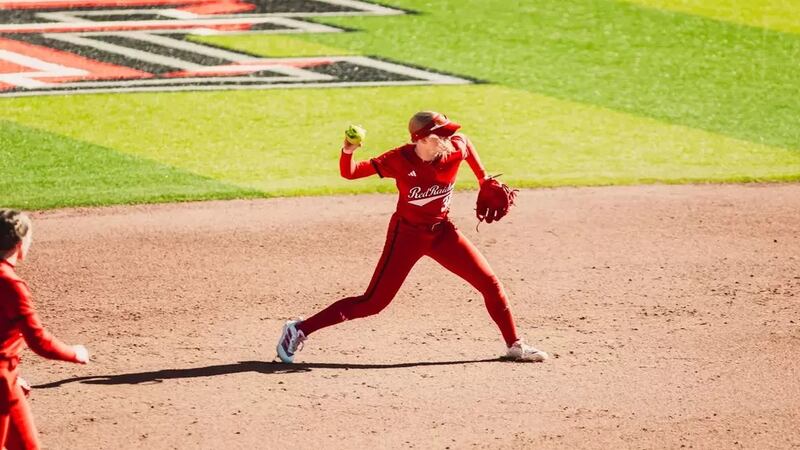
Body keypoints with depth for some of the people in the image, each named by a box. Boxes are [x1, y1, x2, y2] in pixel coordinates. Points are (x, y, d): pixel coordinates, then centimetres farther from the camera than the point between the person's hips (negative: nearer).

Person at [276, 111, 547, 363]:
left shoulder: (456, 149, -13)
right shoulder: (400, 160, -22)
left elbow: (465, 141, 14)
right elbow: (349, 173, -23)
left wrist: (484, 181, 16)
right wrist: (348, 152, -44)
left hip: (442, 232, 5)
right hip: (407, 234, -5)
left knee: (489, 283, 1)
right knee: (373, 302, -8)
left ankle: (514, 345, 20)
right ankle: (299, 330, -1)